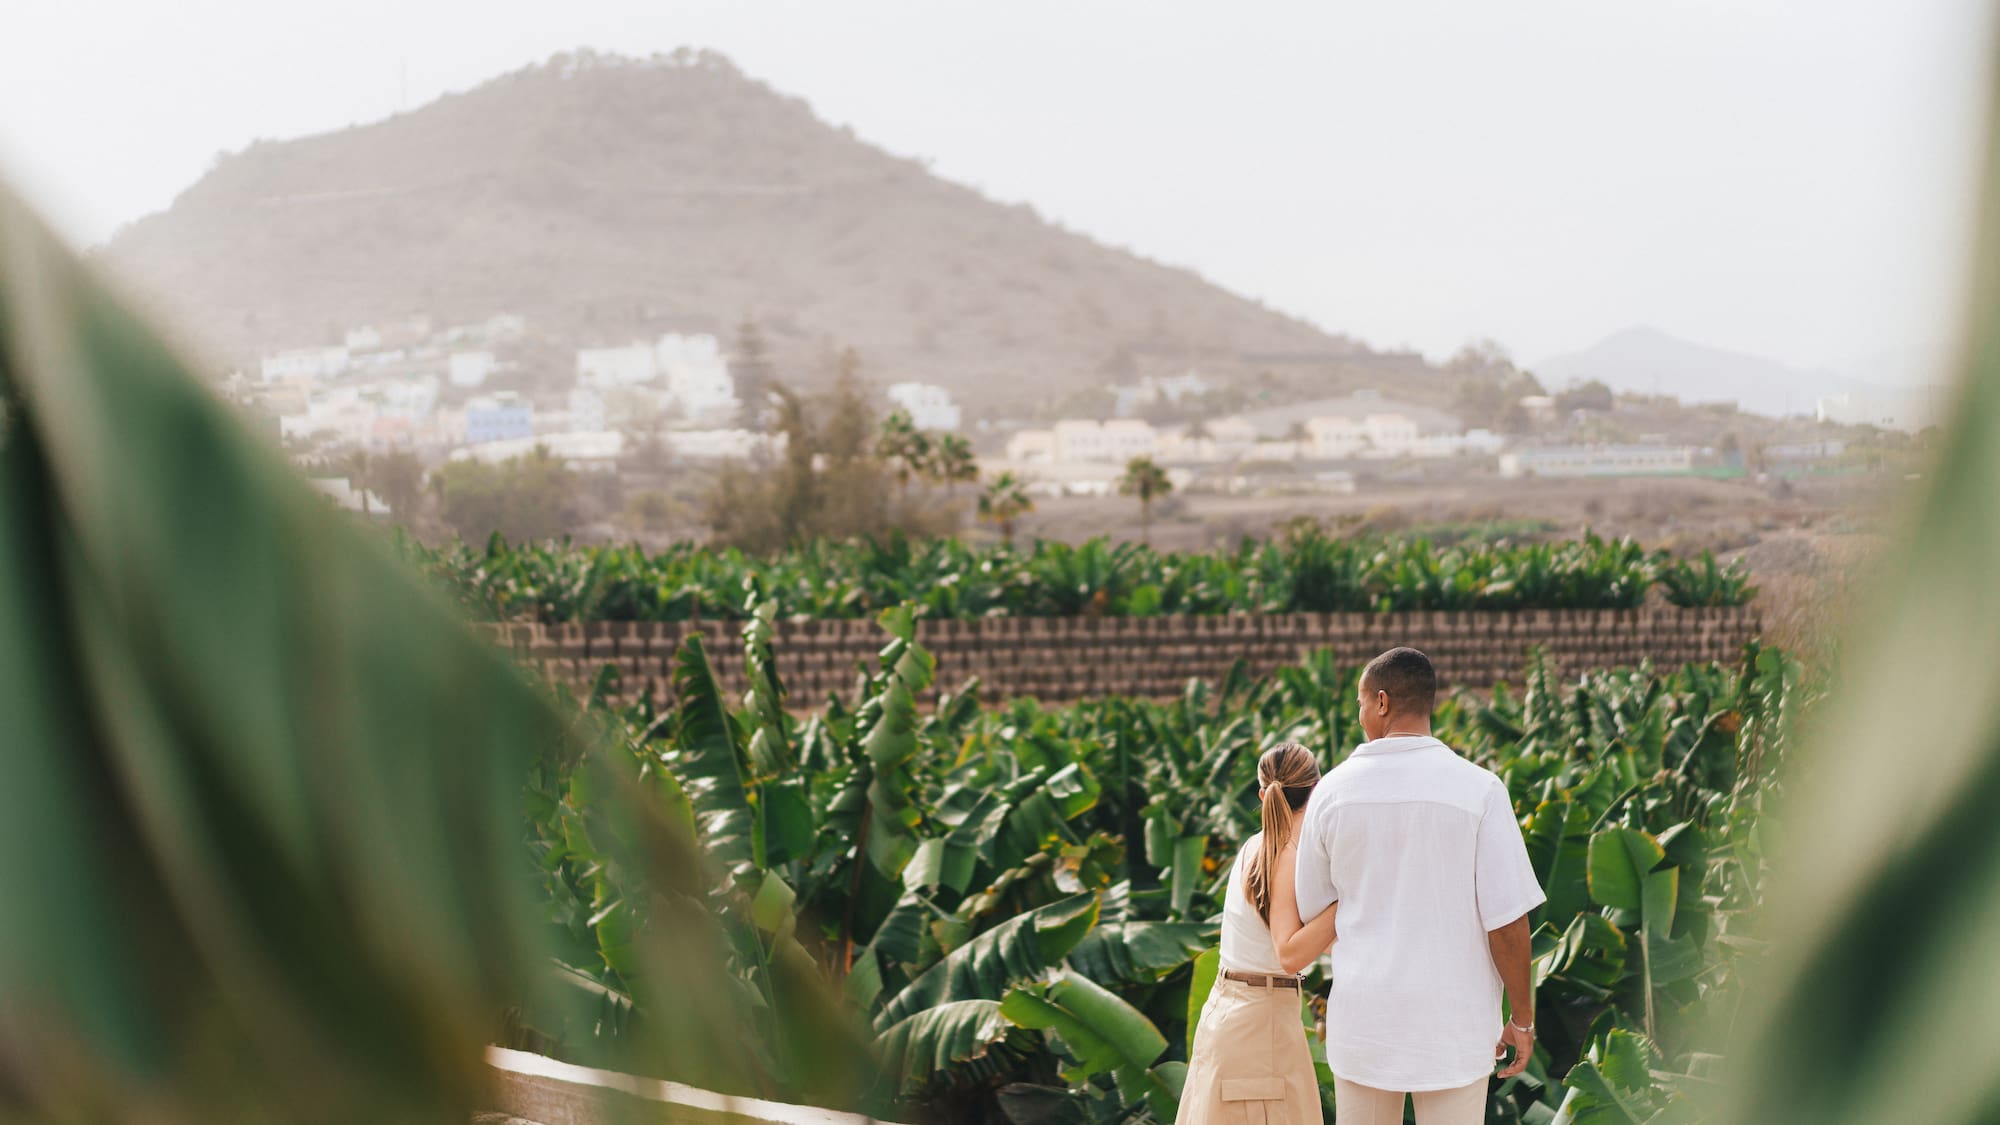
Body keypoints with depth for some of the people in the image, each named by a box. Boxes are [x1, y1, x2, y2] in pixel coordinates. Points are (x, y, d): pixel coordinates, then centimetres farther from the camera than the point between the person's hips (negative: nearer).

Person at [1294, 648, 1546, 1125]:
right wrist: (1521, 1018, -1)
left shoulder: (1333, 790, -3)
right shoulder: (1479, 789, -10)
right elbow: (1507, 920, -12)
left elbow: (1311, 907, 8)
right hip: (1453, 1021, -2)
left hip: (1362, 1014, 2)